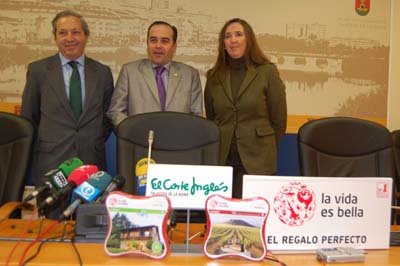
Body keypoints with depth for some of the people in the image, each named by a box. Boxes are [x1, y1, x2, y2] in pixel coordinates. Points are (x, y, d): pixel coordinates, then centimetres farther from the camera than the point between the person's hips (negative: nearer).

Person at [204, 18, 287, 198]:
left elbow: (278, 119, 2)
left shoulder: (267, 72, -2)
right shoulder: (214, 76, 8)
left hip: (256, 163, -3)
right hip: (220, 162, 3)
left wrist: (265, 150, 10)